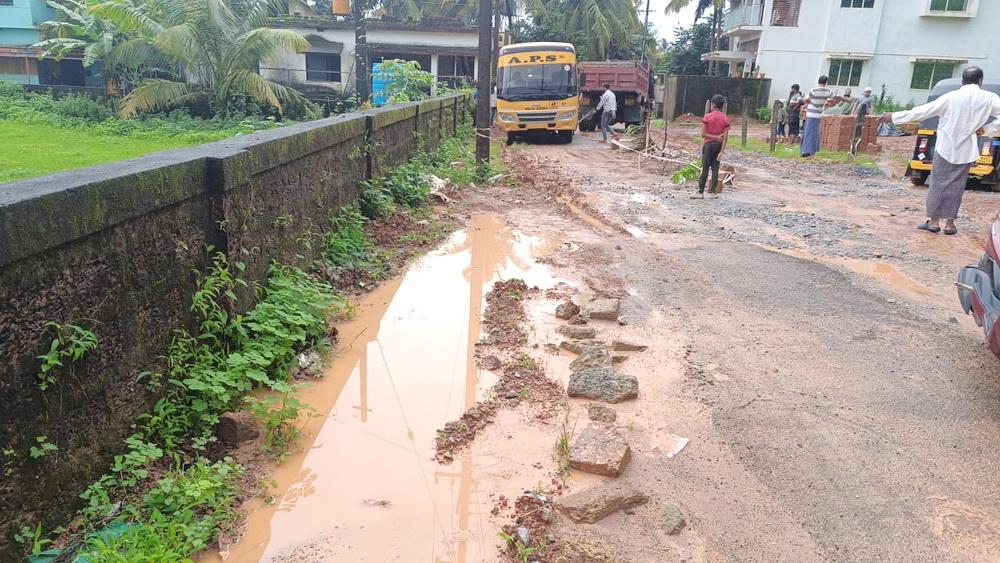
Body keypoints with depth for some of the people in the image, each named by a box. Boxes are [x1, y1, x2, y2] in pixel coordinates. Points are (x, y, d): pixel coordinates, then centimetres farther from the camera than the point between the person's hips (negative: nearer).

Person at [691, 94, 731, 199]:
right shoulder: (725, 119, 1)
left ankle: (700, 192, -5)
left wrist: (714, 136, -6)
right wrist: (721, 151, -6)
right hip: (718, 145, 3)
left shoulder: (707, 117, -8)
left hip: (708, 144, -3)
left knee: (705, 168, -3)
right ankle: (713, 191, 8)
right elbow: (725, 136, -5)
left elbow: (703, 133, -14)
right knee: (715, 168, 8)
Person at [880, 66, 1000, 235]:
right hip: (965, 151, 1)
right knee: (956, 186, 7)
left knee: (938, 184, 7)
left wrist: (894, 116, -2)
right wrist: (986, 129, 1)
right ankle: (949, 223, 8)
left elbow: (922, 111, -7)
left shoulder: (951, 97, -8)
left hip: (945, 148, -1)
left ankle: (933, 220, 7)